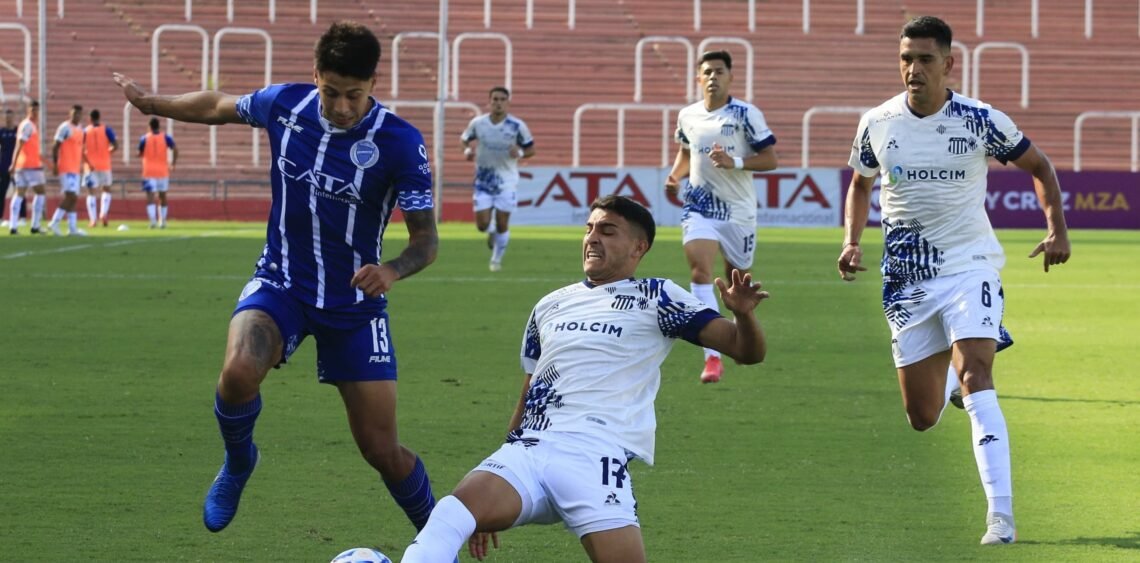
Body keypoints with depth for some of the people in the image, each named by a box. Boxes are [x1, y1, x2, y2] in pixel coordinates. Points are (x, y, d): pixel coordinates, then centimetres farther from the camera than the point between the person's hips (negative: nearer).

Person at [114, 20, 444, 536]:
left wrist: (392, 271, -34)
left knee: (381, 449, -2)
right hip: (280, 283, 1)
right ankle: (237, 462, 2)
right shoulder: (284, 105, -10)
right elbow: (219, 107, 13)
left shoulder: (400, 142, -18)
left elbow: (425, 238, -14)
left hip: (354, 303, -1)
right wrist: (150, 103, 18)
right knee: (239, 371, -31)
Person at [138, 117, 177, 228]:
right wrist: (173, 164, -6)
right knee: (162, 196, 15)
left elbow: (140, 154, 3)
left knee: (150, 196, -7)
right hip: (163, 171, 2)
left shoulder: (144, 139, -2)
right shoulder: (166, 138, 0)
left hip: (149, 172, -2)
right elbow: (175, 149, -11)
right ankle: (162, 221, 20)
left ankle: (152, 220, -25)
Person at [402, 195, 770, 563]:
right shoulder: (550, 306, 25)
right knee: (450, 516, -26)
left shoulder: (655, 298, 10)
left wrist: (743, 314, -21)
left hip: (594, 454, -3)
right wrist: (492, 508, 29)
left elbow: (747, 351, 4)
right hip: (526, 450, 3)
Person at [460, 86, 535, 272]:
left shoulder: (517, 126, -9)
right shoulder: (478, 123, -5)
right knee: (482, 225, -4)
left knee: (502, 225, -2)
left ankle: (497, 260, 19)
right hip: (483, 180, 1)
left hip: (507, 181, -1)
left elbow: (531, 150, 1)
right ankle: (492, 233, 34)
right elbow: (465, 139, 12)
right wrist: (467, 150, -10)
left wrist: (520, 153, -22)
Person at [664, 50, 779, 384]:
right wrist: (675, 176, 5)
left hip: (738, 209, -2)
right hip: (700, 206, 2)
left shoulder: (746, 115, -8)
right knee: (699, 270, -19)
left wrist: (734, 162, -23)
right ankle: (713, 357, -23)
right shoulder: (687, 116, 5)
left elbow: (770, 159, -9)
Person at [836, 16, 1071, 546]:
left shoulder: (981, 121, -9)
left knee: (975, 375, -25)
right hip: (907, 279, 3)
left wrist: (1057, 229, -7)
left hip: (970, 267, -3)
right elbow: (860, 184, 17)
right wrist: (852, 242, 0)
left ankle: (1001, 517, -30)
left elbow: (1040, 167, 6)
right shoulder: (877, 124, -2)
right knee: (922, 416, 7)